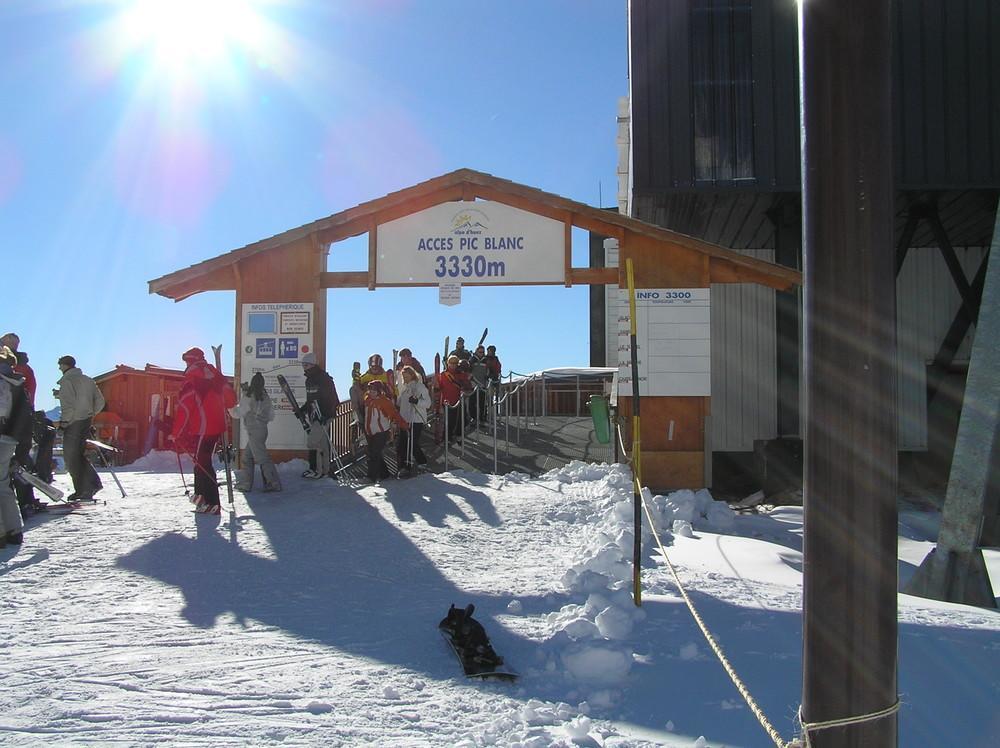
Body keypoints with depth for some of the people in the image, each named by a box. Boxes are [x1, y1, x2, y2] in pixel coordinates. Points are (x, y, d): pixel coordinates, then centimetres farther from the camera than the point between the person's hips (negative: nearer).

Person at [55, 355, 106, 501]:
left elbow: (68, 406, -19)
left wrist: (63, 422, -9)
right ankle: (93, 483, 2)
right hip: (86, 422, 7)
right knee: (79, 455, 15)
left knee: (71, 457, 1)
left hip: (73, 424, -7)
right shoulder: (88, 380, 12)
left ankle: (81, 490, 1)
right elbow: (100, 402, 12)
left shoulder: (67, 382, -10)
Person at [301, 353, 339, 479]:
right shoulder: (309, 380, 15)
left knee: (313, 441, -12)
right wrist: (303, 409, 14)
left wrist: (326, 415, -24)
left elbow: (332, 399, -19)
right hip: (314, 416, 9)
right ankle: (325, 469, 20)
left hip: (323, 416, -9)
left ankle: (315, 470, -8)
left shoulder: (324, 379, -14)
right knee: (322, 442, 13)